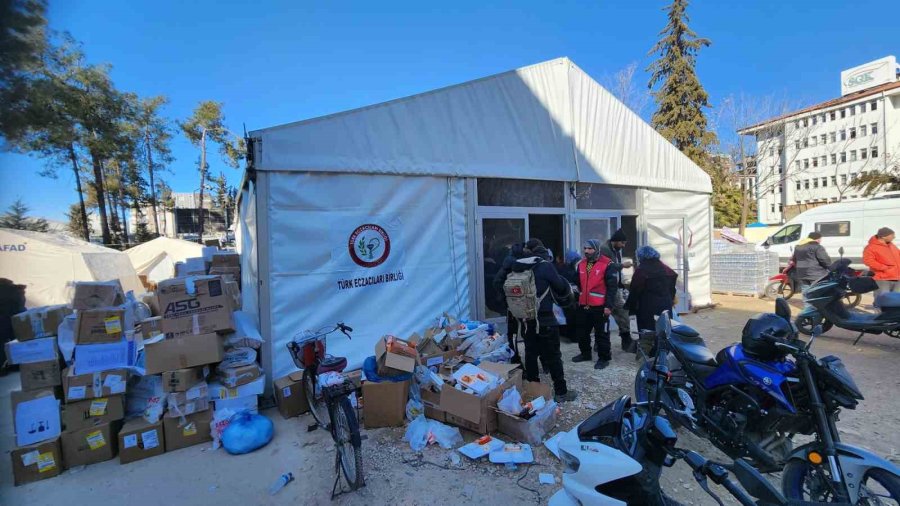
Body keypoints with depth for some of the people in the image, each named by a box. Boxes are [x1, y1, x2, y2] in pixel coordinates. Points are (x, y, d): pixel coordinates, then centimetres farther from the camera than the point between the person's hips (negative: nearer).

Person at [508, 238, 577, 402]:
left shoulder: (518, 267, 3)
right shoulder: (544, 265, -13)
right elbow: (561, 286, -4)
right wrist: (567, 289, 18)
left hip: (525, 318, 6)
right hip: (544, 318, -6)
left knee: (531, 353, 15)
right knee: (553, 355, 5)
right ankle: (561, 392, 15)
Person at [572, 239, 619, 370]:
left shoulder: (607, 264, -10)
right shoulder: (581, 264, 10)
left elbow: (612, 287, -12)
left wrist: (608, 305, -16)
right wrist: (577, 300, 17)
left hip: (600, 307, -7)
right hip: (583, 305, 7)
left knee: (601, 333, 5)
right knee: (582, 331, 16)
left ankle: (604, 358, 18)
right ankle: (585, 353, 34)